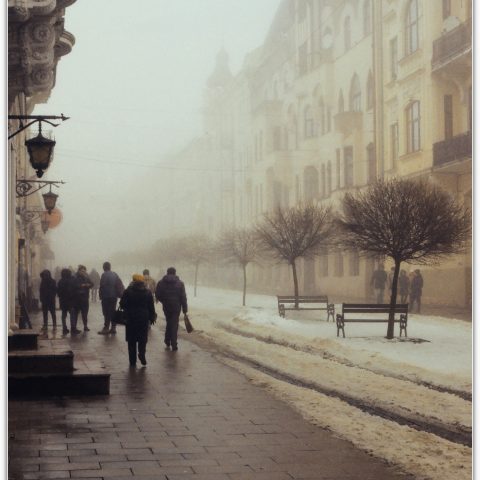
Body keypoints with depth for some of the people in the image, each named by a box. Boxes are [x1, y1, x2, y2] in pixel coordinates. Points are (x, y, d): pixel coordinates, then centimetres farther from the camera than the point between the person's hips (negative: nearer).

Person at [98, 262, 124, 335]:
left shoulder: (104, 275, -12)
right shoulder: (114, 274, 8)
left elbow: (102, 286, -14)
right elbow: (120, 285, 7)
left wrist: (100, 295, -5)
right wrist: (120, 294, 11)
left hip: (106, 296, -7)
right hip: (114, 296, 7)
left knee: (106, 312, -4)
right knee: (113, 312, 12)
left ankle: (106, 328, -4)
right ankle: (113, 328, 15)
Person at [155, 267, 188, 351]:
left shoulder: (161, 283, -3)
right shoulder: (180, 283, -5)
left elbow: (157, 295, -2)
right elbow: (183, 297, -7)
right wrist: (185, 309, -1)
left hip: (166, 306, 1)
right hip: (176, 307, -1)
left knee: (169, 323, 18)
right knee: (174, 325, 4)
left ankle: (167, 343, 17)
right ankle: (174, 346, 2)